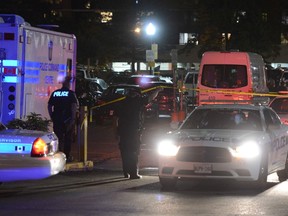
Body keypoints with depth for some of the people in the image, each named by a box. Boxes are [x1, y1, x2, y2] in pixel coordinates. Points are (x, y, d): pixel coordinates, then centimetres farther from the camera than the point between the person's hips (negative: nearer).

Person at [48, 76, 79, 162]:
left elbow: (49, 106, 8)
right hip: (68, 119, -3)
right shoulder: (71, 93, -6)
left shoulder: (55, 93, 6)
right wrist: (73, 117, -12)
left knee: (58, 138, 6)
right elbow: (74, 106, -15)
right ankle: (67, 156, 13)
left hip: (57, 119, 3)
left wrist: (52, 117, 13)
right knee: (68, 138, 9)